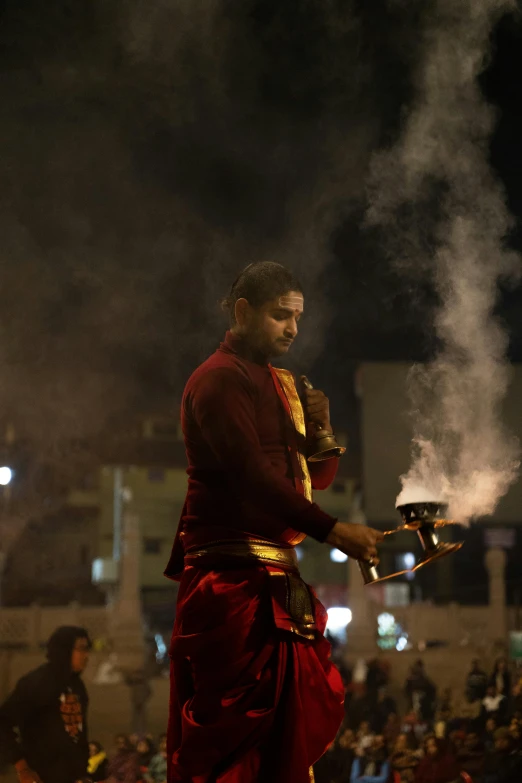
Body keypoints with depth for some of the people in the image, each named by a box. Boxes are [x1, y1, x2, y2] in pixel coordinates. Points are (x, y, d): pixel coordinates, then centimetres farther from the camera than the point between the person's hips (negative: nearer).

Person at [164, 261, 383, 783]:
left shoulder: (278, 384, 20)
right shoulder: (220, 378, -7)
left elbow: (316, 477, 22)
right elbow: (251, 472, -19)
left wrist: (319, 430, 1)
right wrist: (331, 530, -24)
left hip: (276, 577, 9)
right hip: (233, 576, -9)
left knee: (303, 721, 9)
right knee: (232, 726, -9)